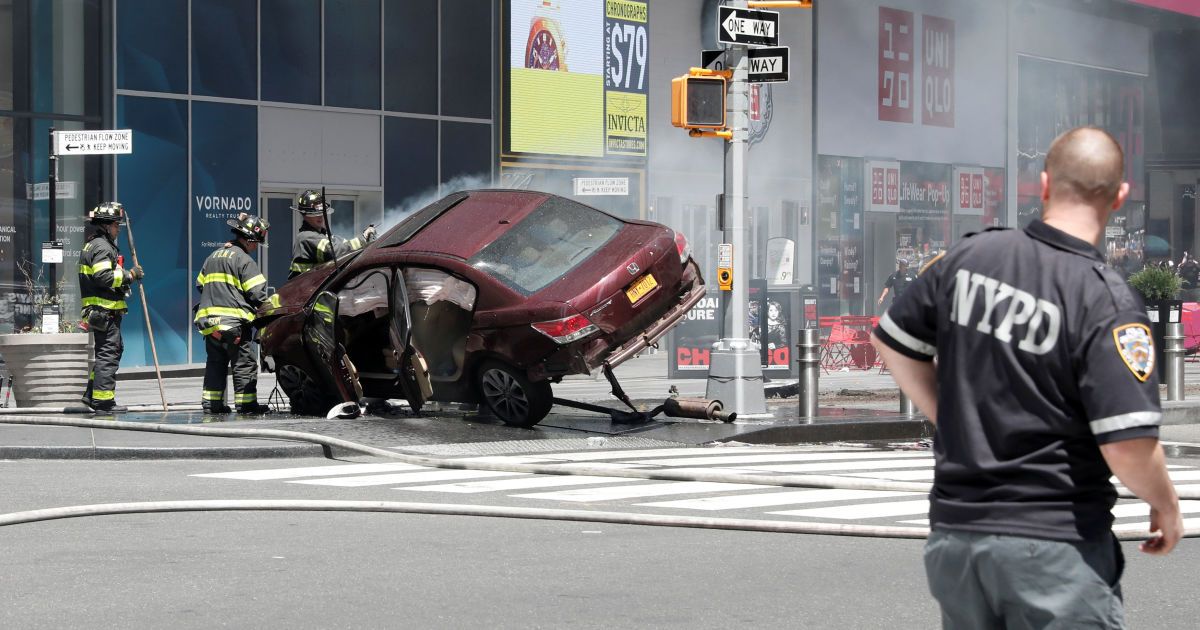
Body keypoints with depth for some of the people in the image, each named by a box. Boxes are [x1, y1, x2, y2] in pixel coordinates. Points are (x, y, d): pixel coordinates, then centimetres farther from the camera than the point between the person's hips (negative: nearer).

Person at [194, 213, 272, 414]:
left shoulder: (213, 257, 17)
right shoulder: (244, 260, -8)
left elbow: (200, 285, 22)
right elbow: (257, 292, -12)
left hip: (208, 320, 7)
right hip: (234, 321, -7)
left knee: (215, 362, 13)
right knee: (244, 363, -3)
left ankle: (211, 402, 10)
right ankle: (245, 403, -5)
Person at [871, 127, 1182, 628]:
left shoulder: (968, 257, 0)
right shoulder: (1108, 302, -15)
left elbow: (892, 342, 14)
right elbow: (1130, 448, -20)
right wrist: (1166, 508, 0)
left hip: (954, 533, 5)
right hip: (1056, 544, -5)